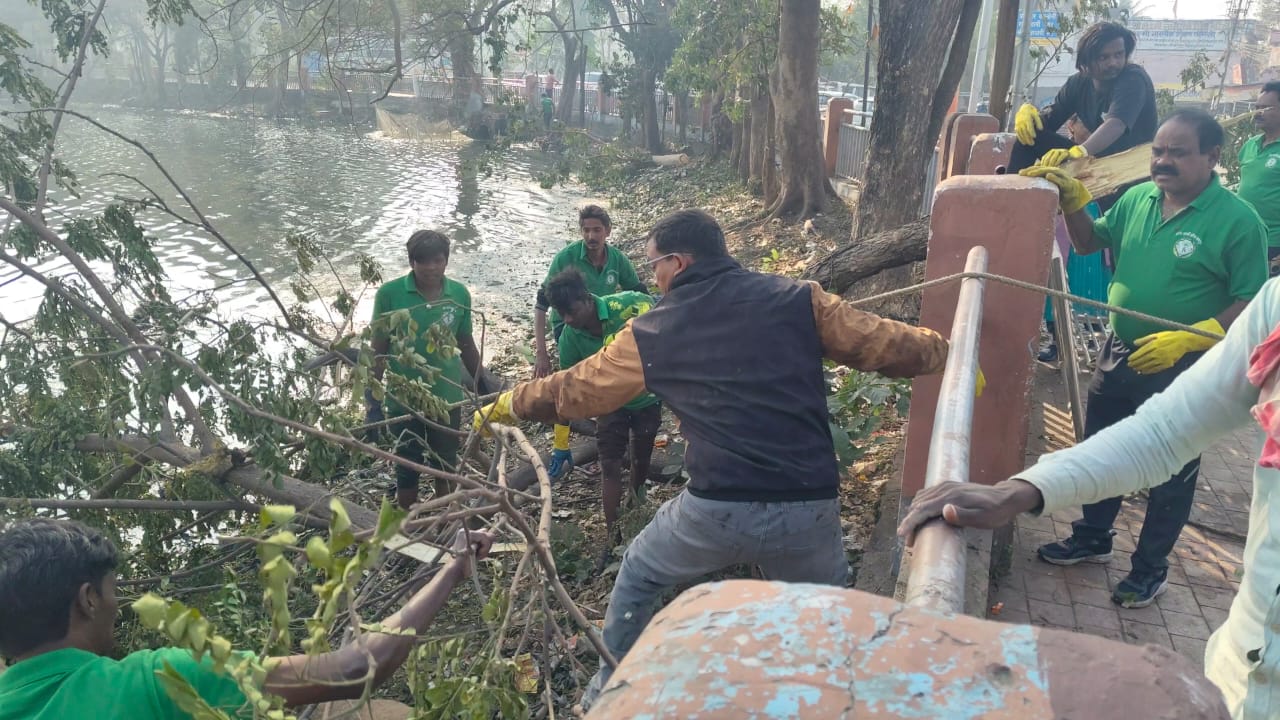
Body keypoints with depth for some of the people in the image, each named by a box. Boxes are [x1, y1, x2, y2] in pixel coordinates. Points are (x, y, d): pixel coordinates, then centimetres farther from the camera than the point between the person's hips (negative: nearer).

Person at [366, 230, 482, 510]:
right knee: (408, 467, 14)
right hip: (404, 399, -2)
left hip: (447, 397, 2)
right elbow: (379, 350, -6)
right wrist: (372, 399, -6)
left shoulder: (459, 294, -6)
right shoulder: (390, 294, -14)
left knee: (446, 465, 19)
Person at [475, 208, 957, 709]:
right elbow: (887, 346, 8)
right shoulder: (799, 300, 4)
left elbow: (571, 391, 16)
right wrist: (948, 353, 29)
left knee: (638, 576, 29)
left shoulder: (651, 334, 5)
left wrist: (503, 406, 33)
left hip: (715, 509, -1)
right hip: (808, 507, 1)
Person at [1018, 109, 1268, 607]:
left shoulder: (1237, 222, -16)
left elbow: (1250, 303, -15)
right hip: (1119, 352, 6)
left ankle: (1150, 569, 27)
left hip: (1182, 370, -5)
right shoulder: (1137, 199, -1)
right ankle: (1092, 539, 40)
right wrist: (1073, 200, -5)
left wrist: (1187, 339, -27)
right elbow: (1089, 244, 12)